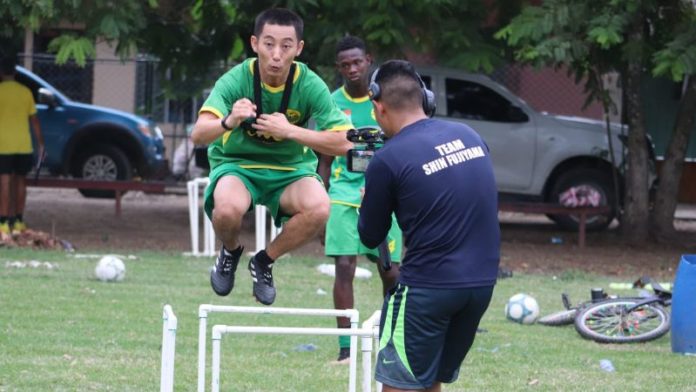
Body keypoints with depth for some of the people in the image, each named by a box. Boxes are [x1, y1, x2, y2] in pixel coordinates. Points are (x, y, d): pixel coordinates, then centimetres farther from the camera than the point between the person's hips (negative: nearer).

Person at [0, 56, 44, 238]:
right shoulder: (25, 92, 6)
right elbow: (34, 119, 6)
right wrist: (40, 142, 12)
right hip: (24, 145, 4)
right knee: (20, 182, 14)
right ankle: (18, 222, 17)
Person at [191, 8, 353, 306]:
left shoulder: (310, 86, -16)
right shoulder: (235, 81, -20)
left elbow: (342, 143, -17)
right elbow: (198, 135, -32)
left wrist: (290, 131, -29)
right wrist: (229, 122, -54)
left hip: (290, 169, 2)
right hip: (236, 164, -2)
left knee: (318, 208, -31)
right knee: (228, 208, -37)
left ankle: (265, 260, 0)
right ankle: (230, 252, 4)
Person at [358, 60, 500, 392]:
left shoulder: (388, 160, -11)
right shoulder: (470, 136, 7)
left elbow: (371, 237, 2)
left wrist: (368, 200, 22)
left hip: (428, 288, -6)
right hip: (483, 282, 6)